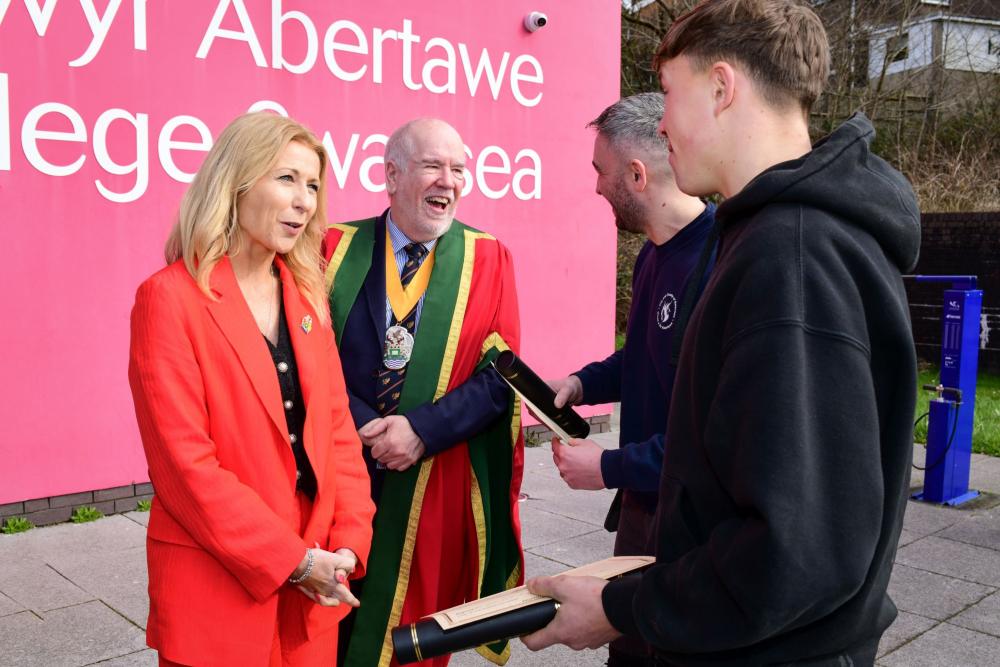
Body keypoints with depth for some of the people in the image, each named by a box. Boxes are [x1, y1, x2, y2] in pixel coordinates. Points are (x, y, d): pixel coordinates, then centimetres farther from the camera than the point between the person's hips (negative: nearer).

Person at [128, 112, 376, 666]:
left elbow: (336, 426, 6)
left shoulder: (307, 295, 7)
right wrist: (293, 559, -16)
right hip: (217, 588, -5)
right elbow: (183, 461, -16)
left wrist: (349, 540, -6)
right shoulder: (170, 298, -12)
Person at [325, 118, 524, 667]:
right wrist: (365, 426, -16)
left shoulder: (487, 260, 1)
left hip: (439, 492, 0)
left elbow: (501, 374, -5)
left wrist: (422, 430, -16)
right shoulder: (338, 249, 1)